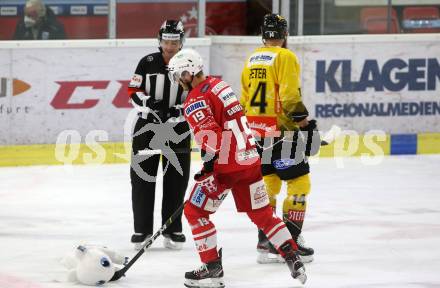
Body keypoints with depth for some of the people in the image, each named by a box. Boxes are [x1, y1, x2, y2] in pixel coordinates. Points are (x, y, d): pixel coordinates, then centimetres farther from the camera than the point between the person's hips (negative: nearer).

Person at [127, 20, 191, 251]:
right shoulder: (148, 63, 0)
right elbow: (133, 91, 2)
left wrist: (178, 111, -21)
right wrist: (150, 103, -17)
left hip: (177, 130, -1)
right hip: (147, 127, 1)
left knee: (175, 180, 2)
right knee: (142, 178, 1)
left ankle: (172, 229, 13)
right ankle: (142, 229, 10)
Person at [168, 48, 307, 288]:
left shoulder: (196, 100, -11)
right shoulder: (219, 85, 15)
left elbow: (210, 134, -25)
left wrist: (208, 164, -28)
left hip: (226, 166, -8)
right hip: (250, 159, 8)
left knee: (195, 212, 4)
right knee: (262, 214, 15)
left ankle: (212, 268, 2)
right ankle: (293, 259, 10)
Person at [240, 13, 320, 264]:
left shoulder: (252, 60, 13)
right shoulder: (285, 57, -10)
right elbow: (290, 96, -19)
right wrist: (303, 121, -11)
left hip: (255, 131, 8)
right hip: (279, 133, -8)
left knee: (268, 182, 15)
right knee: (299, 182, 0)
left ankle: (265, 243, 14)